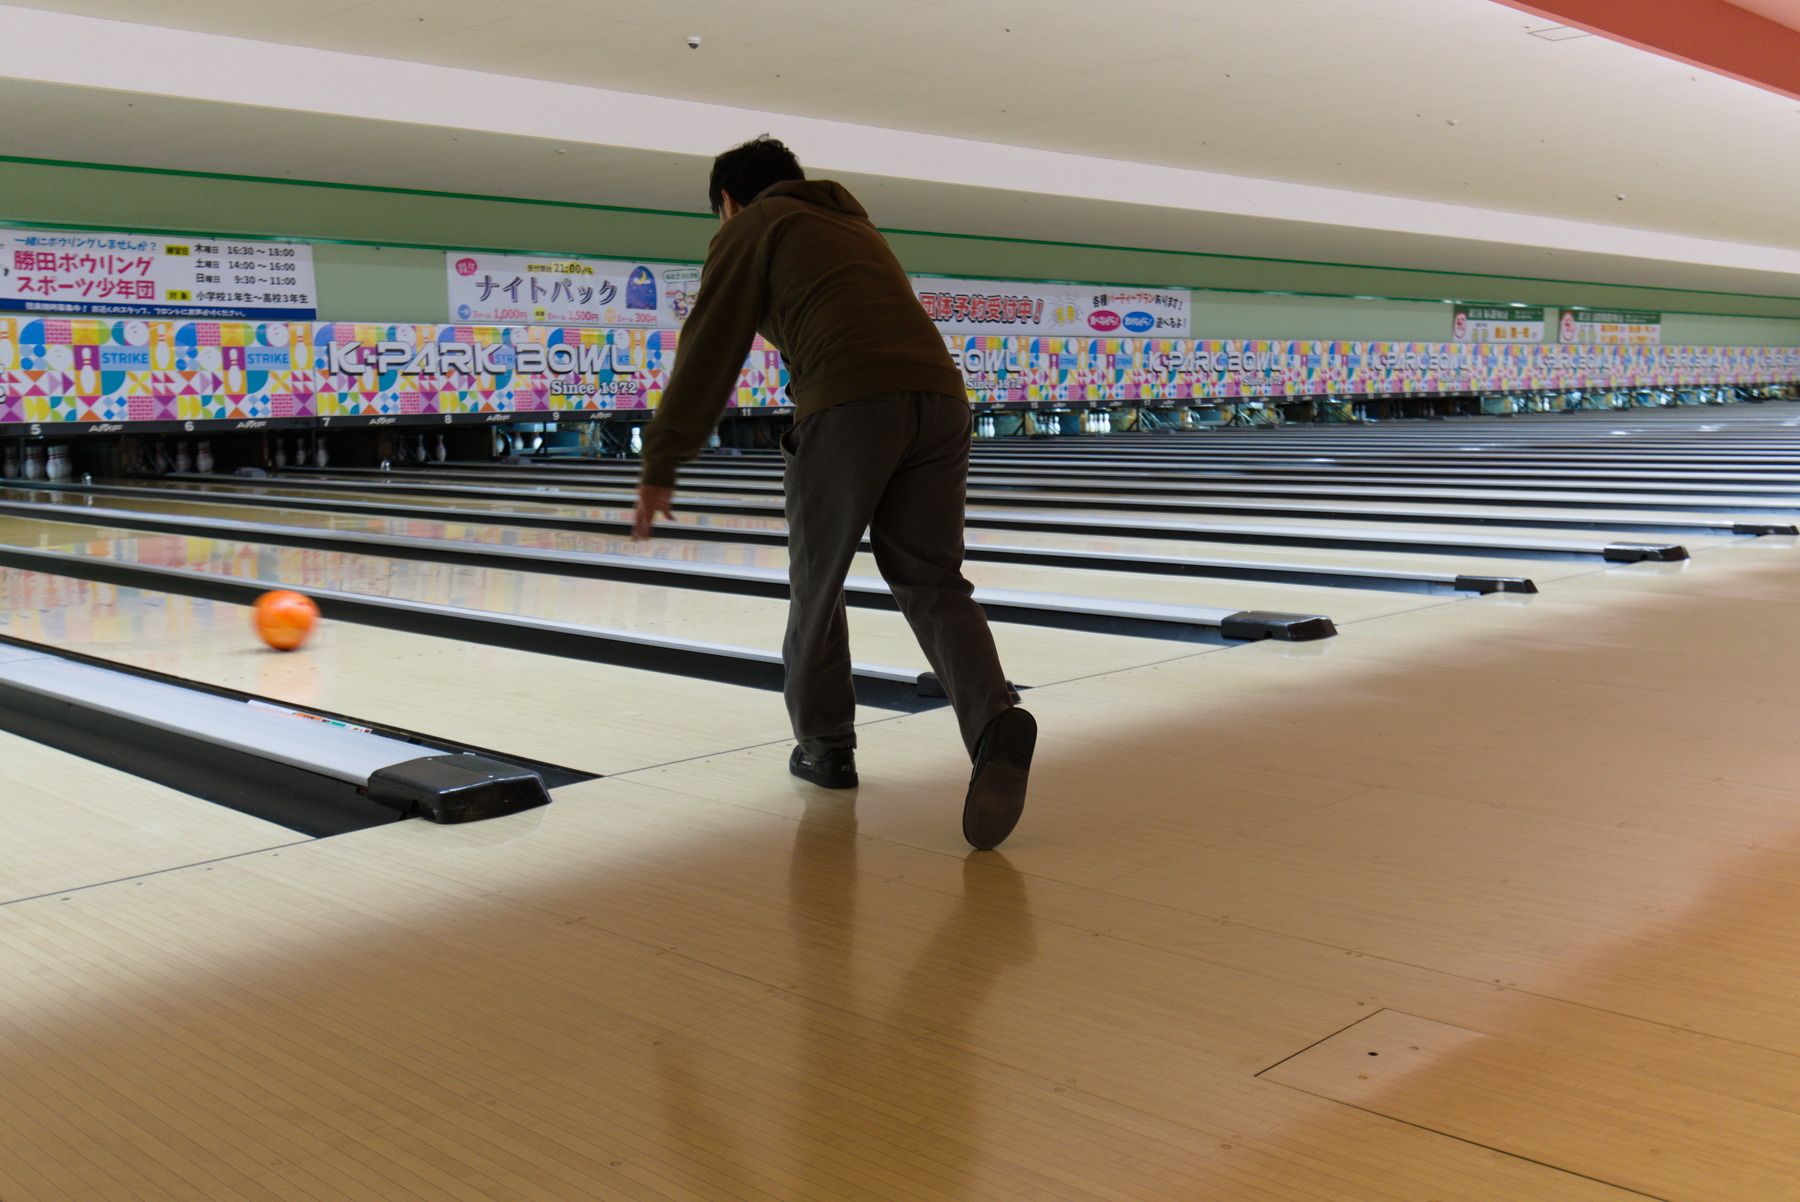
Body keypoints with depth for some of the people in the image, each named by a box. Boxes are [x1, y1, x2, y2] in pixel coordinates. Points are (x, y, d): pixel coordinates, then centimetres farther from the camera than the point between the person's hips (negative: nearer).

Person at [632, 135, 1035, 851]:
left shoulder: (751, 229, 16)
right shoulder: (857, 227, 35)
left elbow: (707, 355, 9)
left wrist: (660, 466, 11)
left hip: (848, 406, -5)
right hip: (939, 399, 6)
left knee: (816, 583, 12)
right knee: (931, 584, 5)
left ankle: (824, 746, 24)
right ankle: (995, 721, -18)